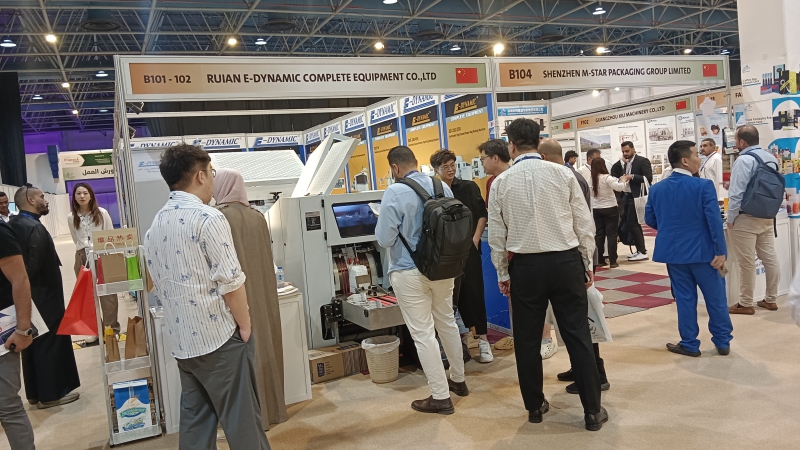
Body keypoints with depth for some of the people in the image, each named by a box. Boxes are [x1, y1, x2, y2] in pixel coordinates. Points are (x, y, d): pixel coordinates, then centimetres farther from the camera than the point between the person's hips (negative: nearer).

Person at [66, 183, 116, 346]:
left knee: (107, 293, 0)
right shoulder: (71, 217, 4)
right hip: (82, 257, 3)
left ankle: (111, 329, 9)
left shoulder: (102, 213, -4)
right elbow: (76, 240, 15)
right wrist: (84, 252, 6)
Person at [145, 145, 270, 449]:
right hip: (219, 337, -8)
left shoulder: (155, 226, 9)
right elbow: (230, 282, -18)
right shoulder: (207, 218, -15)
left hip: (182, 341, 8)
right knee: (242, 421, 3)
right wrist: (245, 326, -7)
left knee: (194, 419, 15)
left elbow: (159, 289, 14)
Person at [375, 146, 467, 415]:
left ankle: (441, 397, 10)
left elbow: (384, 239, -16)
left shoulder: (395, 193, -17)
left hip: (410, 272, -6)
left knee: (423, 334, 3)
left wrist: (385, 222, 3)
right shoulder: (443, 187, 1)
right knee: (447, 323, 22)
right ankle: (458, 380, 38)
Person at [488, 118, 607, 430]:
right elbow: (584, 223, 0)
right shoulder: (563, 174, -2)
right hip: (566, 261, 0)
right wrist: (587, 263, 11)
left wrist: (502, 273, 14)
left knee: (527, 340, 13)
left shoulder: (501, 182, -1)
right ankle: (592, 411, 15)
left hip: (525, 266, 0)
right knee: (578, 336, 7)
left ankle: (535, 406, 25)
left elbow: (496, 234, 3)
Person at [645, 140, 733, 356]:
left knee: (684, 298, 11)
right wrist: (720, 251, -11)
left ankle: (690, 344, 16)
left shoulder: (657, 188, 0)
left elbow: (650, 219, 8)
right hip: (702, 251, -3)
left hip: (673, 251, 4)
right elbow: (714, 220, -16)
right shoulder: (703, 186, -14)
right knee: (716, 298, 12)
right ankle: (722, 342, 21)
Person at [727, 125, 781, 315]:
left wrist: (730, 219, -12)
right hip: (767, 216, 8)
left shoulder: (744, 160, -16)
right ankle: (771, 299, 21)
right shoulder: (771, 158, 9)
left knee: (746, 263, -1)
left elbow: (736, 193, -19)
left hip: (746, 218, -8)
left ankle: (745, 304, 8)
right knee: (770, 258, 11)